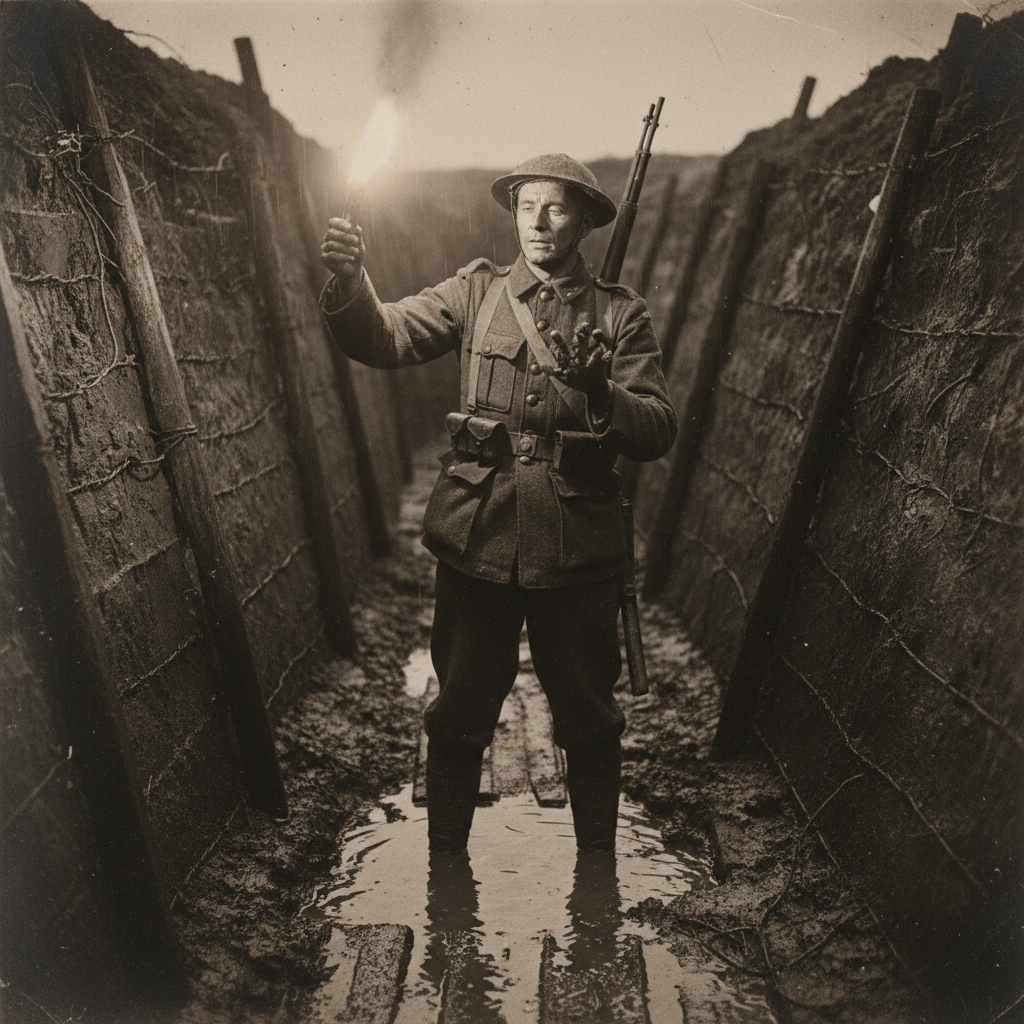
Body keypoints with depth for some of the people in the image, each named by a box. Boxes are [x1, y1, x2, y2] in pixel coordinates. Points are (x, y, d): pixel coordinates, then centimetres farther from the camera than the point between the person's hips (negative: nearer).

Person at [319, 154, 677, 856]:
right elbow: (383, 339, -3)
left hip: (578, 551, 0)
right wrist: (350, 282, -23)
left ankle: (597, 871, 36)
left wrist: (601, 394, -24)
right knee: (460, 720, 11)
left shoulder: (621, 314, 5)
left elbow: (659, 432, -4)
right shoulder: (477, 293, 8)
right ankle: (444, 864, 32)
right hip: (478, 540, 1)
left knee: (589, 725, 14)